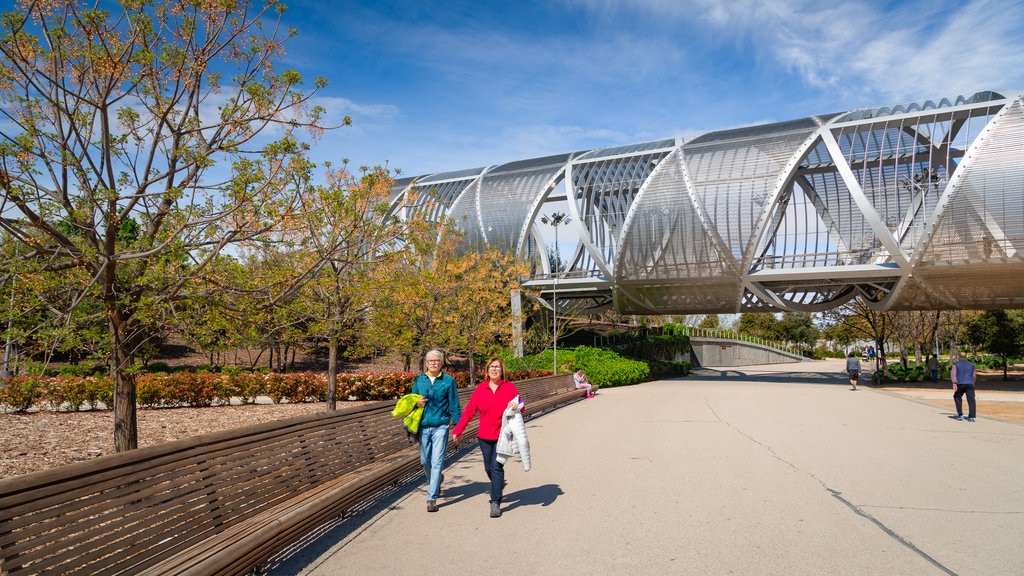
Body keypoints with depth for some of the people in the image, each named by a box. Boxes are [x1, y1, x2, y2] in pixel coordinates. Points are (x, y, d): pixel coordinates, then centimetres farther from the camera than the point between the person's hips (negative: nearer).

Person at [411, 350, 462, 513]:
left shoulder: (448, 381, -2)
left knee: (437, 461, -6)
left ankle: (432, 498, 0)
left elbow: (454, 406, 2)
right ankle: (435, 481, 42)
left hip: (441, 426, -3)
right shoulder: (419, 380, 6)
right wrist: (416, 403, -7)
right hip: (423, 426, 3)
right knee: (425, 460, 12)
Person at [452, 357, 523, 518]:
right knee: (489, 468, 12)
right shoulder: (480, 389, 1)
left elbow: (520, 407, 4)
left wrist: (516, 406, -21)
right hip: (485, 436, 3)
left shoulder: (509, 387, -2)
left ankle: (495, 503, -5)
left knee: (496, 466, -11)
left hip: (502, 436, -3)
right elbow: (469, 411, 3)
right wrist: (457, 430, 0)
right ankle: (498, 486, 42)